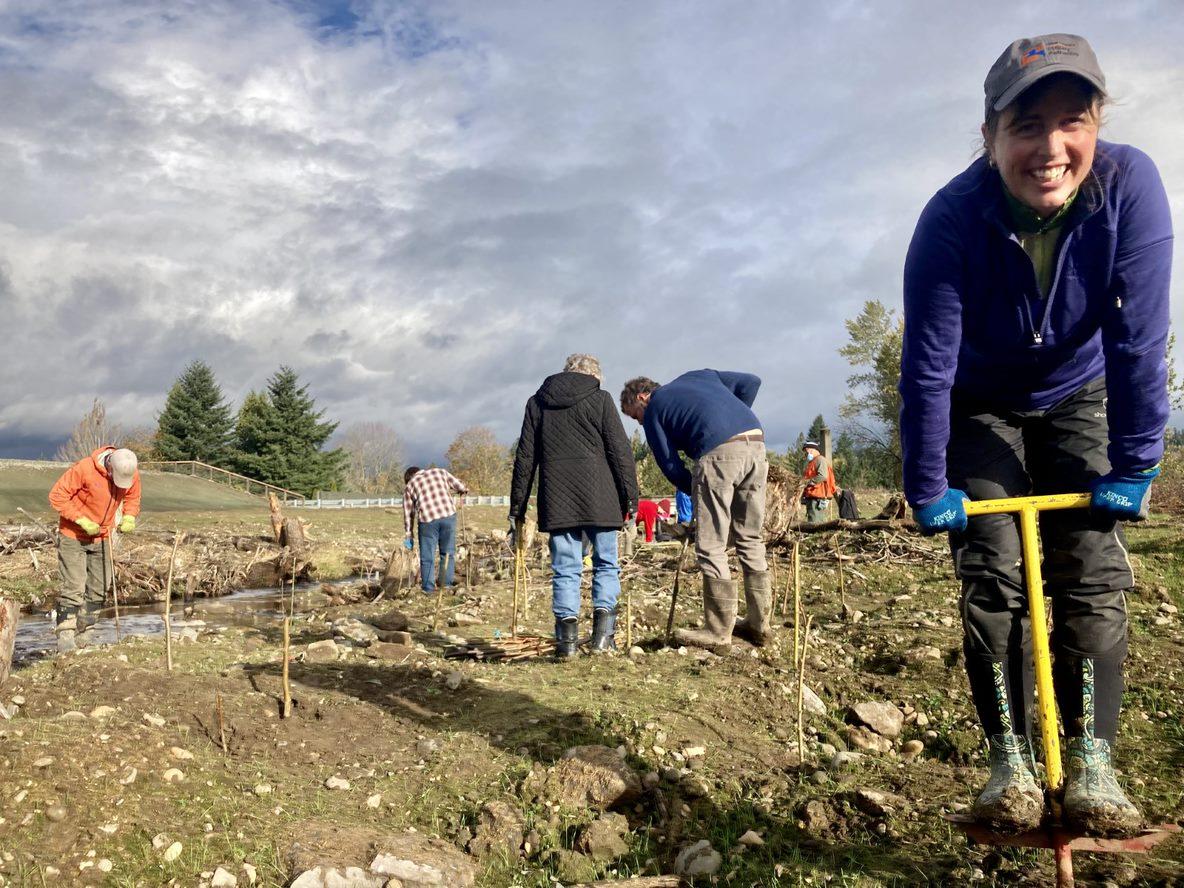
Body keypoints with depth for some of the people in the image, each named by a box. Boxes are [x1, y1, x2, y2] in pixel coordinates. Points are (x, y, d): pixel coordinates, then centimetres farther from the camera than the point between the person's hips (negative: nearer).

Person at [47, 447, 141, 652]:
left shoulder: (132, 474, -12)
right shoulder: (84, 469, -27)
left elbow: (132, 498, 7)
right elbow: (57, 496, -20)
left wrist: (129, 518, -14)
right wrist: (83, 521, -24)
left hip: (102, 537, 5)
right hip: (73, 536, -5)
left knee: (99, 588, 7)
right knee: (74, 587, -12)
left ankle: (83, 636, 17)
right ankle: (65, 636, -6)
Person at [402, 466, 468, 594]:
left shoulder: (409, 485, 18)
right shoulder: (439, 471, 19)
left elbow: (408, 512, 20)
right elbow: (460, 485, 16)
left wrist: (407, 534, 27)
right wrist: (463, 490, 39)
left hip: (427, 519, -1)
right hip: (448, 515, 1)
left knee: (427, 557, 8)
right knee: (448, 552, 14)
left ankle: (428, 589, 10)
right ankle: (447, 585, 15)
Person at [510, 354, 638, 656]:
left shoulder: (536, 402, 13)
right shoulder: (600, 399, 4)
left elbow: (525, 457, 12)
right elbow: (620, 451, -1)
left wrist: (518, 505, 14)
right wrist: (630, 495, 3)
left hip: (556, 501, 2)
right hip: (599, 499, -2)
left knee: (565, 568, 6)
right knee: (606, 563, 10)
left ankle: (567, 635, -2)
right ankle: (603, 632, 1)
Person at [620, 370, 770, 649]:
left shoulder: (653, 411, 14)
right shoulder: (698, 375, 30)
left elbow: (670, 465, 9)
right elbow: (750, 382, 24)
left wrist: (694, 491, 23)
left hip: (719, 452, -6)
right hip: (756, 442, 7)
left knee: (710, 545, 3)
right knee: (751, 539, 15)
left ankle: (718, 630, 7)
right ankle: (759, 624, 21)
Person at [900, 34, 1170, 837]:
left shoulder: (1130, 185, -28)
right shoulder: (953, 219, -31)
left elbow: (1138, 339, -23)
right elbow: (928, 366, -26)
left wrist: (1132, 469, -19)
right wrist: (928, 491, -20)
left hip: (1077, 400, 2)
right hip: (982, 409, -1)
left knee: (1093, 572, -9)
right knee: (992, 576, -10)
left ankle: (1091, 764, 0)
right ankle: (1011, 763, 0)